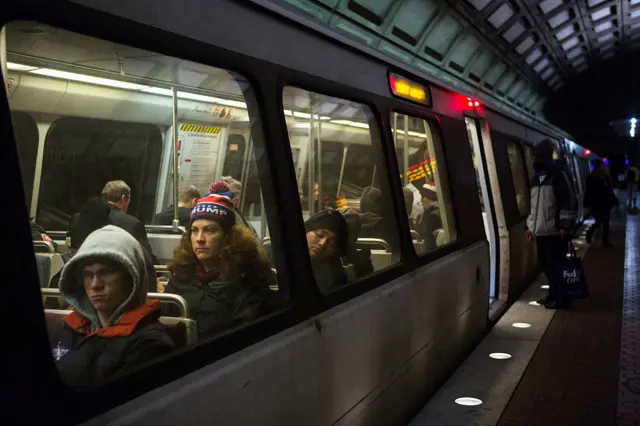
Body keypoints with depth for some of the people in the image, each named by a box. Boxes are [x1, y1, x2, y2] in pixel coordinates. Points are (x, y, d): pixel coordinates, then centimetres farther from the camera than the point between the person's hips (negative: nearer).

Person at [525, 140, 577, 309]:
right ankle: (553, 294, 26)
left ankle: (560, 298, 6)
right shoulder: (535, 179, 16)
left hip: (555, 231, -8)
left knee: (556, 265, -3)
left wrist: (565, 225, -17)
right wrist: (529, 225, 20)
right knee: (545, 264, 13)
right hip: (540, 231, 8)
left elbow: (569, 202, -12)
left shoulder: (558, 176, -7)